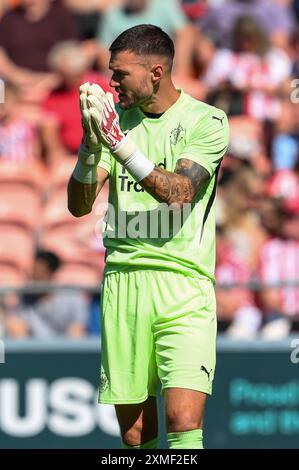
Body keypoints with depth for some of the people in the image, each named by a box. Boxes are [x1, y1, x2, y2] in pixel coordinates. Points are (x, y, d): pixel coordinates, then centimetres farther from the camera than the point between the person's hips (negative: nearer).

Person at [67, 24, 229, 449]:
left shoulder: (207, 122, -1)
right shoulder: (118, 118, 12)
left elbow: (177, 192, -15)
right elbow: (79, 205, 5)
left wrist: (118, 142, -21)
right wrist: (91, 143, -12)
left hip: (183, 284, -4)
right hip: (122, 282, 4)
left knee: (184, 423, -17)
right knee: (133, 431, 4)